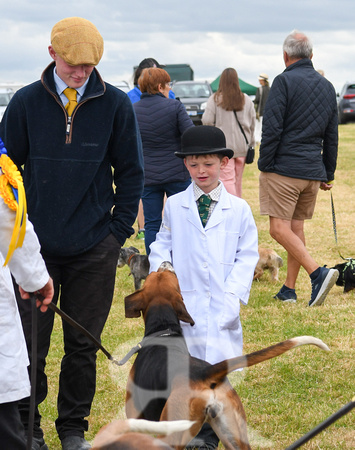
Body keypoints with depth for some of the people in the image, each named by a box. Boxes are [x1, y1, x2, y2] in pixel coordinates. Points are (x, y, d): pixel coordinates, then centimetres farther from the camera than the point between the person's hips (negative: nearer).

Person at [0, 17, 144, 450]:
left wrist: (118, 230, 1)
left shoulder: (115, 104, -2)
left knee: (83, 345, 8)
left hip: (94, 250, 0)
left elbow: (130, 171, 7)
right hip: (37, 246, 0)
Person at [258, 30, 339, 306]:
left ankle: (318, 272, -23)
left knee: (279, 228, -8)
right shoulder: (327, 87, 12)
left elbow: (271, 129, -14)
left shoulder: (284, 81, -9)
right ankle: (289, 290, 14)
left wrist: (265, 166, -6)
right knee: (296, 227, 13)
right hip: (313, 171, 7)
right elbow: (332, 136, 16)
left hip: (284, 169, -7)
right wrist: (328, 174, 22)